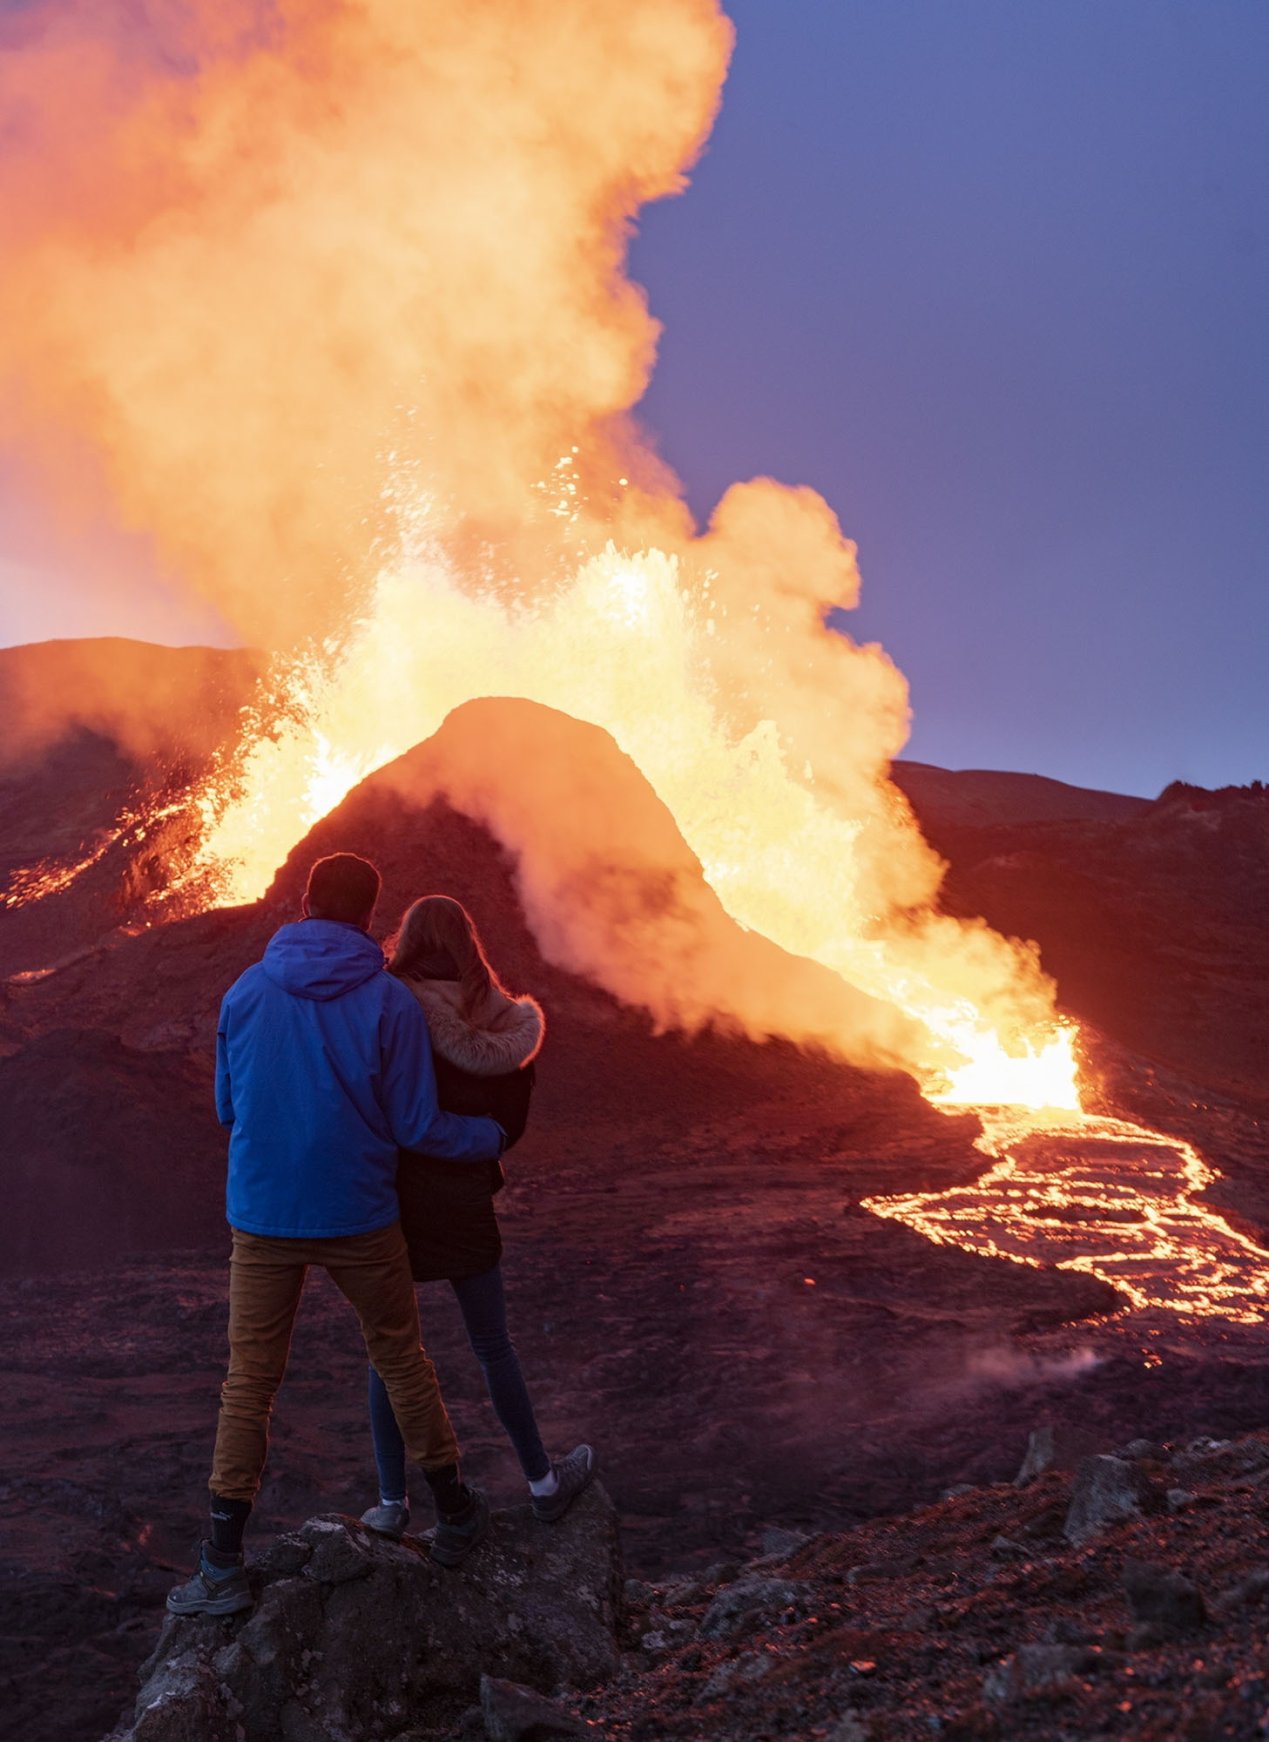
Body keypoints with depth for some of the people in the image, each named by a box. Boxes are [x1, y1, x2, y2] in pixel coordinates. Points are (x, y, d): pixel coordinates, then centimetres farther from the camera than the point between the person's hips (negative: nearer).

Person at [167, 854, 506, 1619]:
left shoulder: (246, 992, -3)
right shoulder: (391, 1000, -11)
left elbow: (228, 1107, 7)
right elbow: (418, 1125, -8)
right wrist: (492, 1136, 10)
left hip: (262, 1218, 2)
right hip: (359, 1218, -1)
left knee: (249, 1384, 11)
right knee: (403, 1361, 17)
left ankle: (224, 1566, 13)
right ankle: (456, 1514, 31)